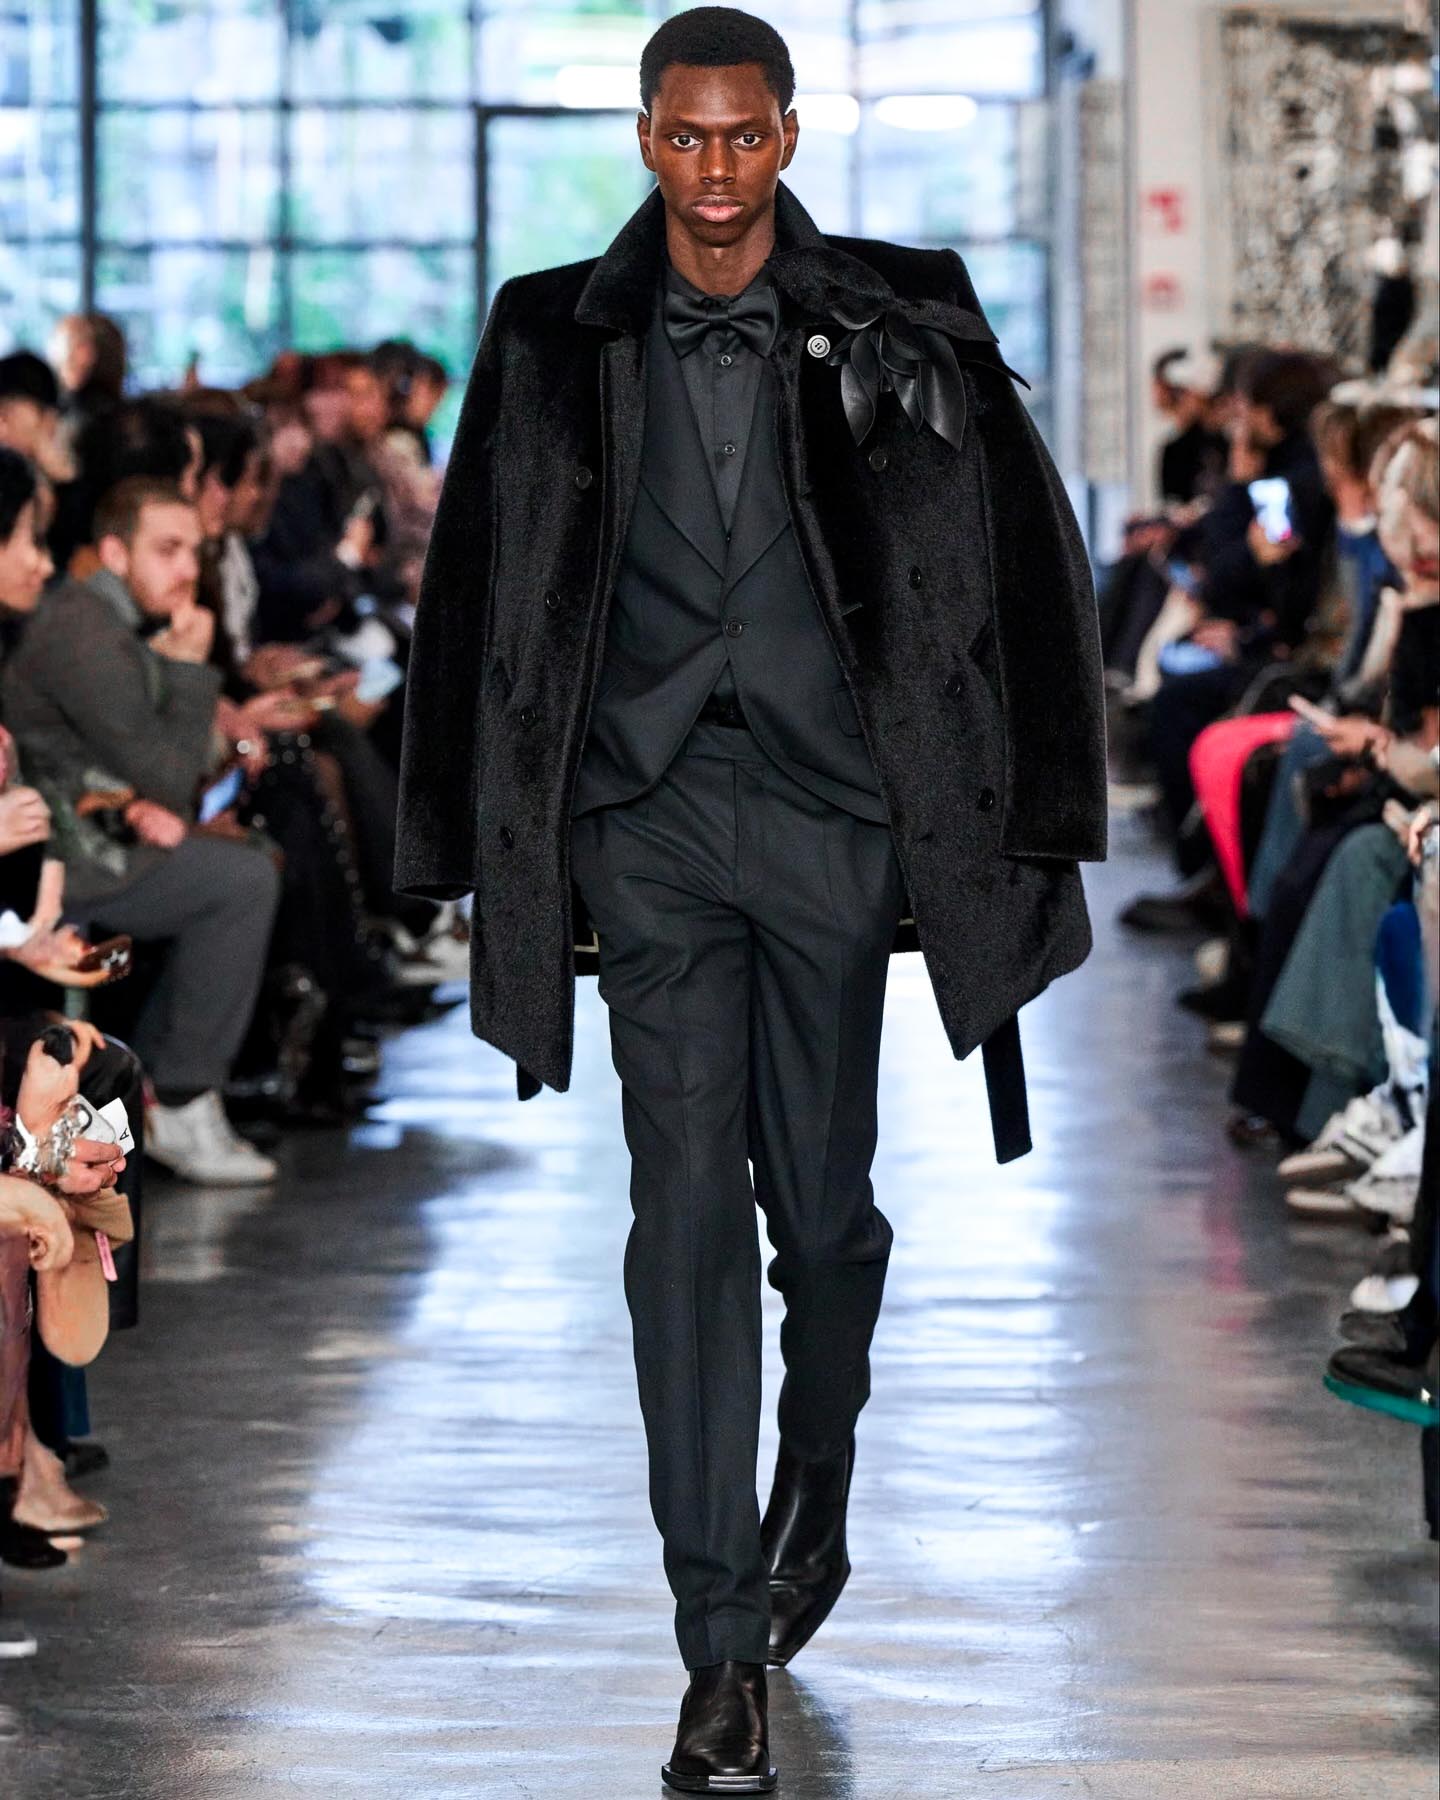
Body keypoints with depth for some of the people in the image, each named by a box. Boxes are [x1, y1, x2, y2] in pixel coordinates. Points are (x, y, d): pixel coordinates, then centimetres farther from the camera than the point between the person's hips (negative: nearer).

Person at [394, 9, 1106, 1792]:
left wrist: (1023, 822, 3)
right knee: (687, 1208, -7)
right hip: (646, 820, 0)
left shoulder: (894, 325, 1)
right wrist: (486, 855, 9)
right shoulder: (558, 341, 4)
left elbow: (1023, 560, 5)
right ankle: (723, 1653, -6)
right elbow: (475, 601, 11)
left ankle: (813, 1503, 38)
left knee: (826, 1207, 8)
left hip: (833, 808, 0)